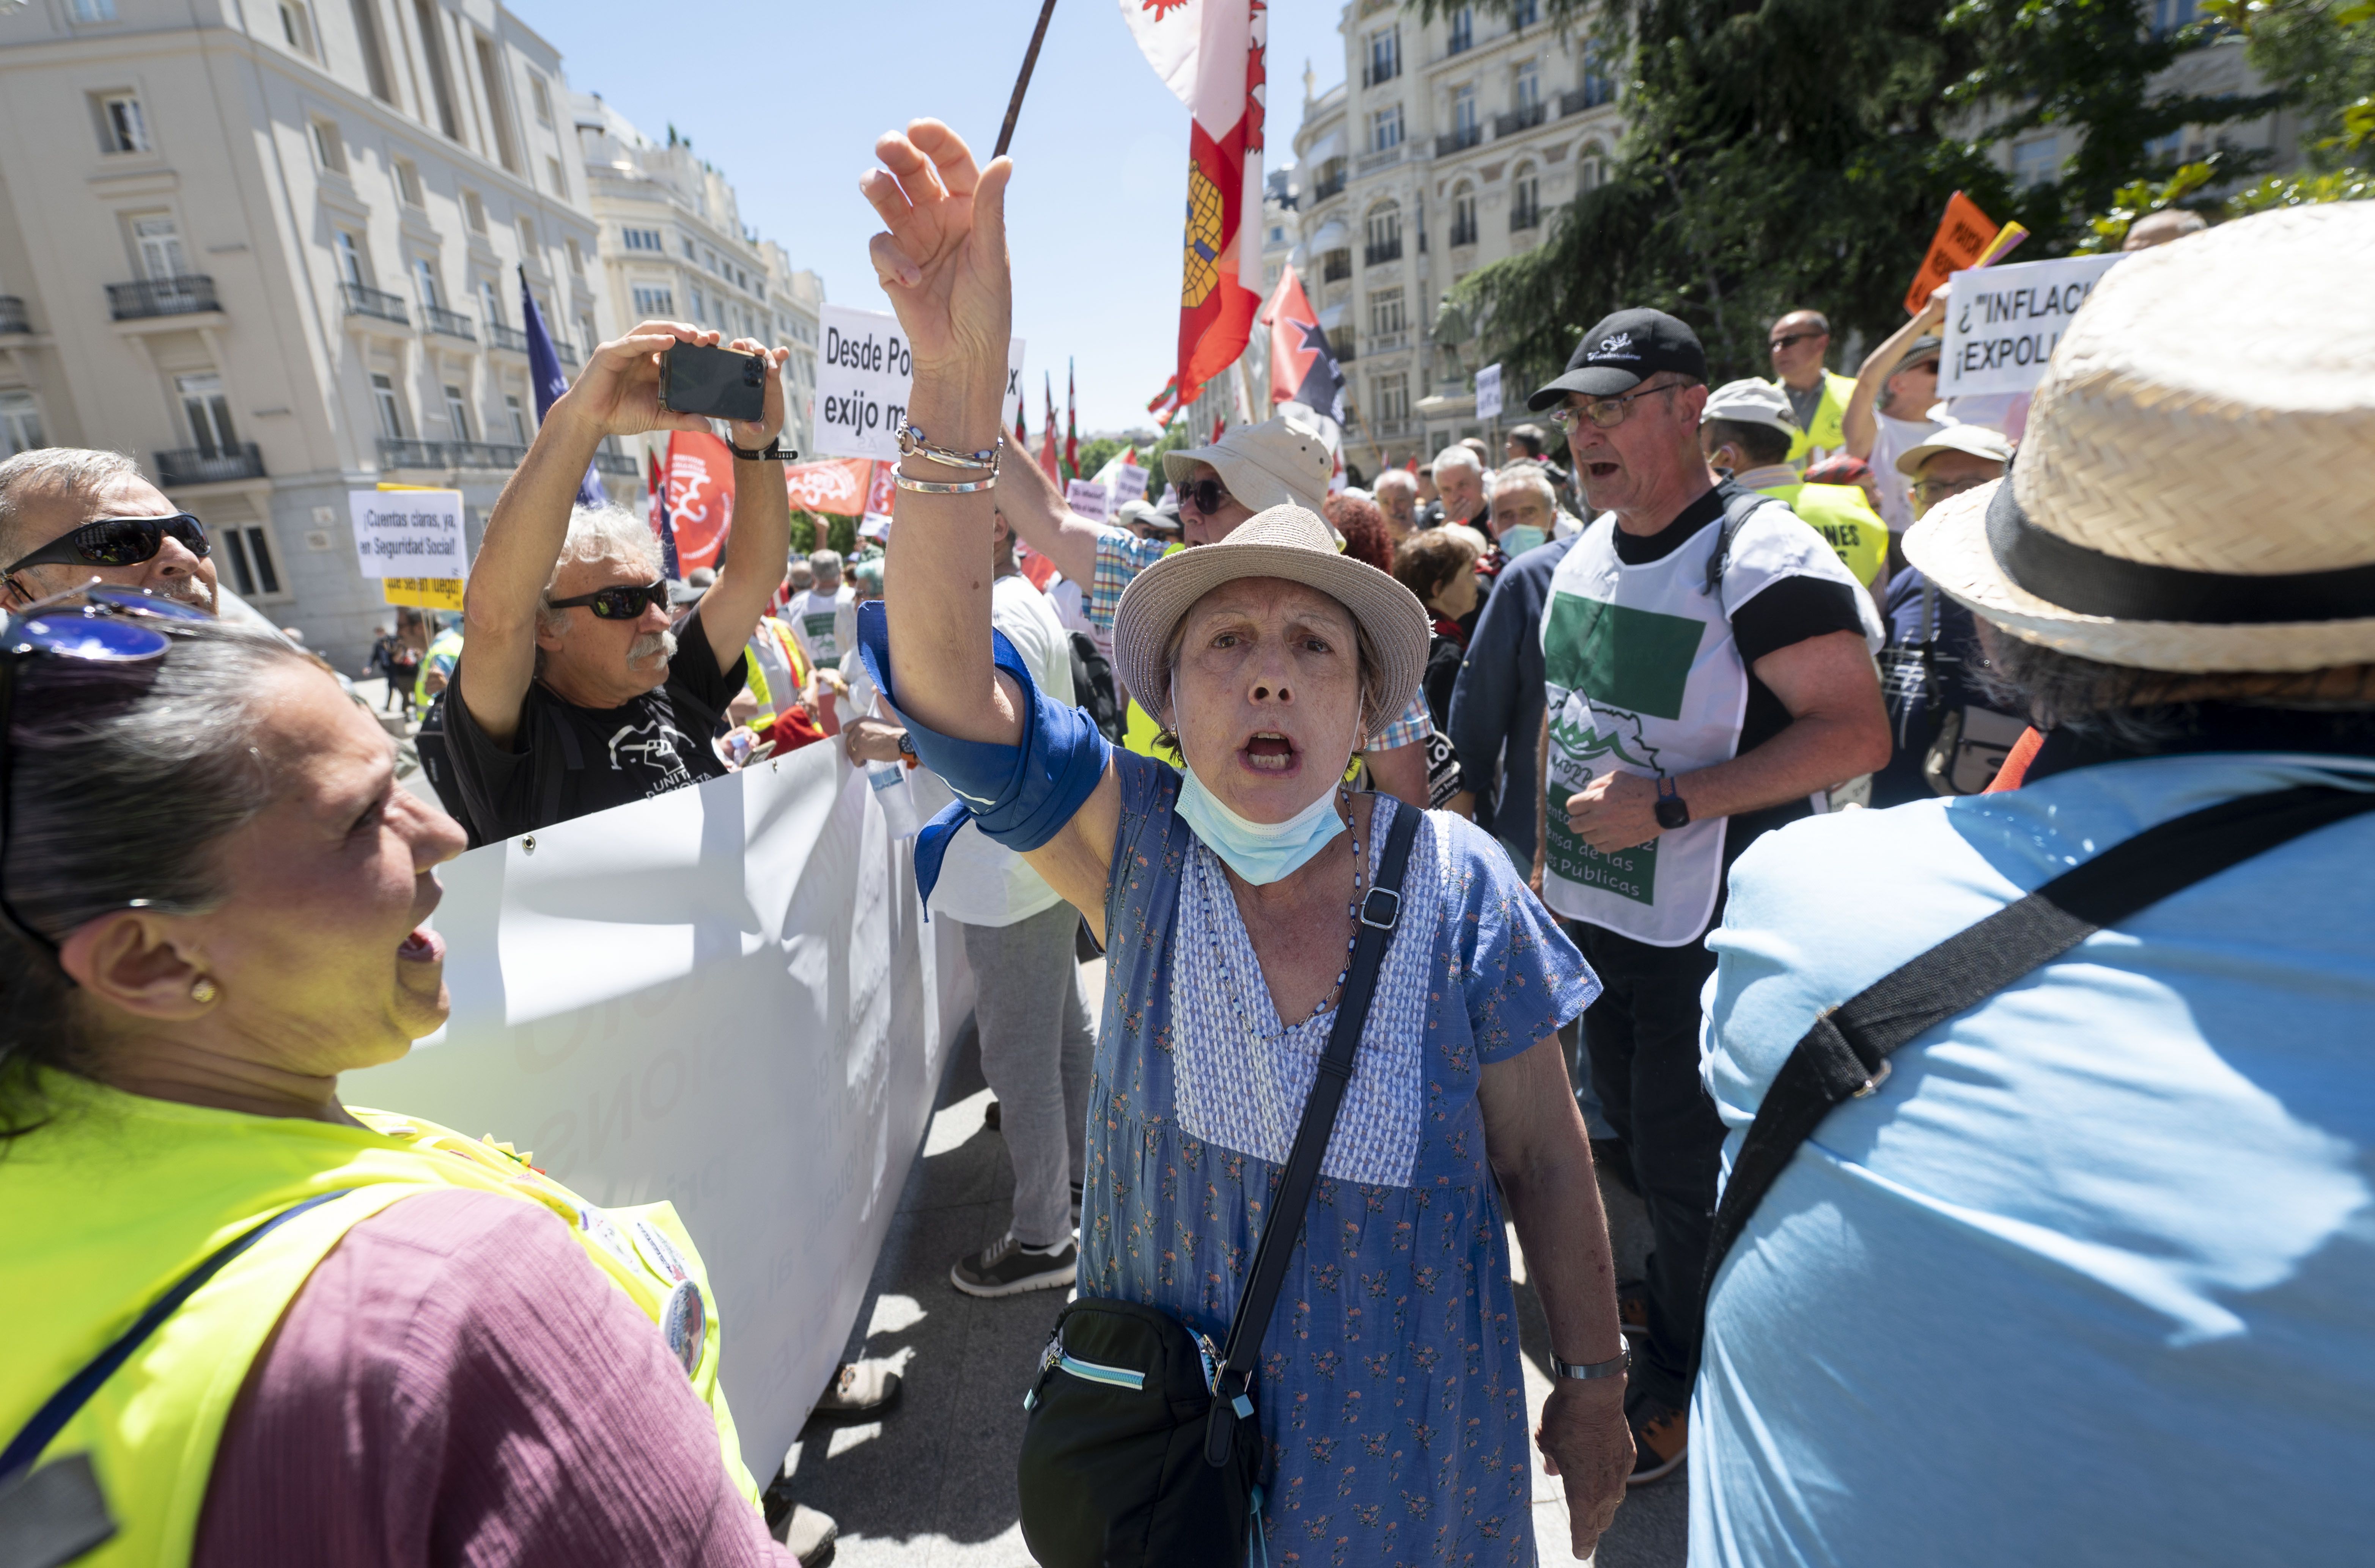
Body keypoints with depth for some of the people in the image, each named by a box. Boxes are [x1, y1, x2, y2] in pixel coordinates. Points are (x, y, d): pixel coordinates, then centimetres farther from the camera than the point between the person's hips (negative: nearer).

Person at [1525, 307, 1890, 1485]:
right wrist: (1547, 856, 16)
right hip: (1596, 912, 7)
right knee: (1633, 1141, 22)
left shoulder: (1761, 556, -17)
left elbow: (1857, 732, -22)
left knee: (1685, 1169, 8)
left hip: (1712, 933, -7)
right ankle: (1651, 1317, 47)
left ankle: (1675, 1389, 33)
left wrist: (1671, 800, -27)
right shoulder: (1586, 553, 7)